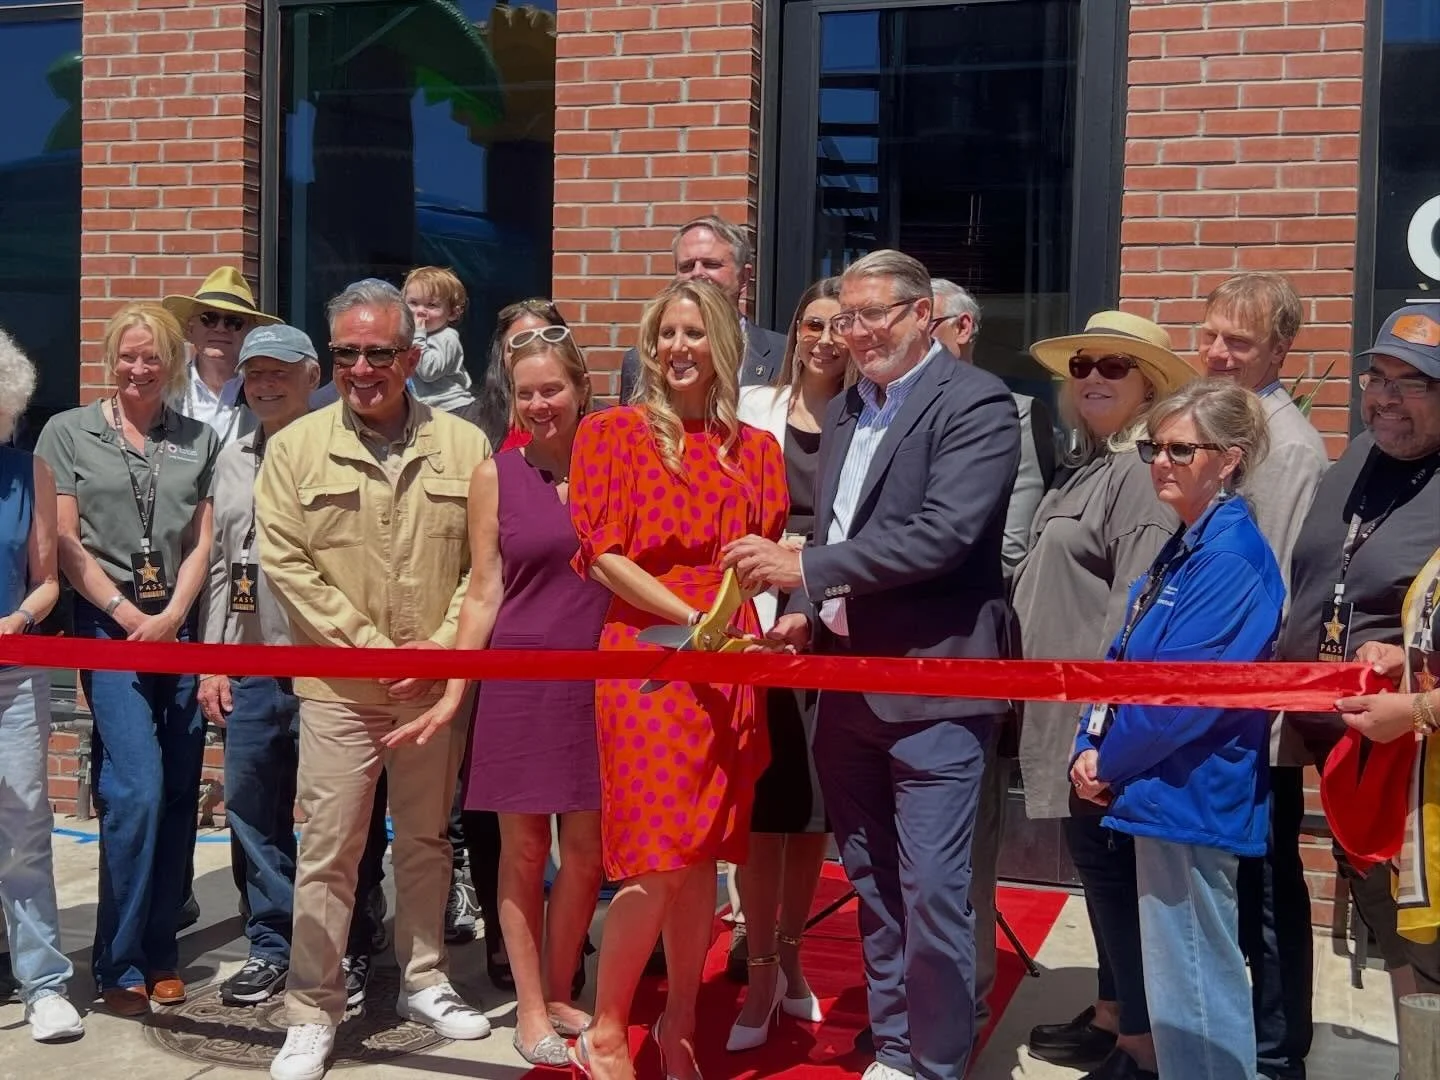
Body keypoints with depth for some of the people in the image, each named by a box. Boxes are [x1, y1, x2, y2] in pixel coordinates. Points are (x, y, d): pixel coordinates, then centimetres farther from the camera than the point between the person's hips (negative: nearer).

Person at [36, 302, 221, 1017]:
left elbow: (202, 543, 8)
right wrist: (126, 612, -7)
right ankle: (120, 963, -1)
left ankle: (159, 950, 16)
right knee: (139, 785, -13)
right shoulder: (68, 432, 6)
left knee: (179, 793, 4)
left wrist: (170, 618, -5)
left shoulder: (199, 440, 12)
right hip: (109, 627, -3)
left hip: (179, 630, 3)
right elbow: (64, 541, 1)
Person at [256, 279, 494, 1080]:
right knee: (328, 851, 2)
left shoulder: (465, 446, 3)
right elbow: (285, 562, -5)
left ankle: (425, 980, 31)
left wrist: (446, 644, -9)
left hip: (439, 683, 2)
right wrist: (368, 645, -10)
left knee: (428, 839, 15)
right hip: (338, 688, -1)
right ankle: (314, 1013, 14)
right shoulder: (296, 448, 1)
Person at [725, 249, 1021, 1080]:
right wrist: (809, 613, 2)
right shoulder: (847, 411, 16)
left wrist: (806, 569, -19)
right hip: (848, 687, 8)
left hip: (933, 689, -7)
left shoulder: (977, 403, -9)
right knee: (874, 887, 16)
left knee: (932, 893, -2)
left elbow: (944, 534, -21)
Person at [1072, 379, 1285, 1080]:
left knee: (1192, 991, 0)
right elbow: (1124, 657, 12)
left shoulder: (1231, 561, -18)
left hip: (1188, 800, -10)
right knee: (1182, 980, 20)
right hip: (1161, 790, 10)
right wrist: (1090, 749, -1)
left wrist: (1106, 763, -9)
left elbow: (1180, 696, -22)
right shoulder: (1182, 549, 12)